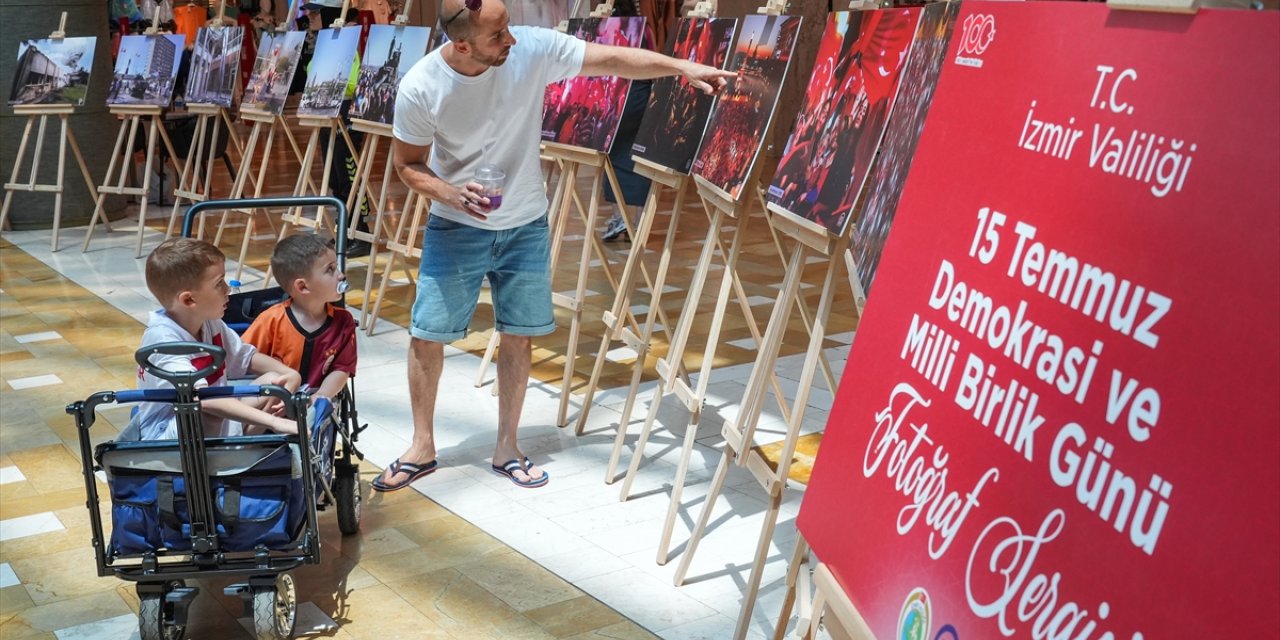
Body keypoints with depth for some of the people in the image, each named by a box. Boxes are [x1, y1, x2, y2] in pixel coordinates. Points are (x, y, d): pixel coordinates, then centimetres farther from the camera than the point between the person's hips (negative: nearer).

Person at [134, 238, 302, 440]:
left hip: (217, 426, 8)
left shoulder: (210, 322, -2)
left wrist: (291, 374, -7)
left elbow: (247, 358, 14)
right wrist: (274, 422, -46)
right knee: (201, 413, -36)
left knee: (273, 381, -3)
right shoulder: (163, 339, -26)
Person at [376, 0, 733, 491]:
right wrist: (450, 193, -28)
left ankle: (506, 449, 23)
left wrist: (684, 67, -26)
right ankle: (422, 447, 22)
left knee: (518, 336, 7)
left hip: (525, 225, 1)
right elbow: (408, 164, -8)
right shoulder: (420, 88, -21)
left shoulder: (534, 48, -19)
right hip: (456, 228, -1)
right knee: (427, 335, 2)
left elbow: (615, 60, -15)